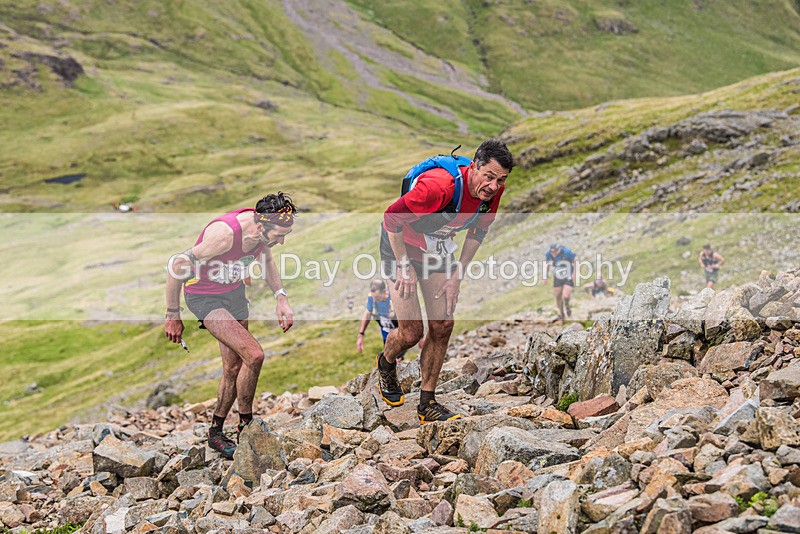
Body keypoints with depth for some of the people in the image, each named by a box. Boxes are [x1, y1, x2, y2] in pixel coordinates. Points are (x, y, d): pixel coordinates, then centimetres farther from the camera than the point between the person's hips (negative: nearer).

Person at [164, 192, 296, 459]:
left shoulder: (266, 231, -13)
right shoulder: (224, 234, -35)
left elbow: (267, 260, 12)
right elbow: (176, 265, -25)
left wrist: (281, 298, 0)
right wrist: (173, 316, -17)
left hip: (235, 292, 7)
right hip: (205, 297, -7)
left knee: (234, 369, 10)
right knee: (254, 355, -20)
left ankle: (216, 431, 28)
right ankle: (246, 425, -1)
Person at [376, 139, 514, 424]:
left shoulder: (493, 190, -16)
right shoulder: (440, 186, -38)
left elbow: (479, 231, 3)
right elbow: (392, 218, -26)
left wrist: (456, 275, -1)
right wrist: (404, 267, -19)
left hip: (438, 248, 6)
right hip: (401, 245, -6)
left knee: (442, 325, -1)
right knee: (412, 332, -8)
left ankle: (427, 405, 11)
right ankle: (386, 364, 29)